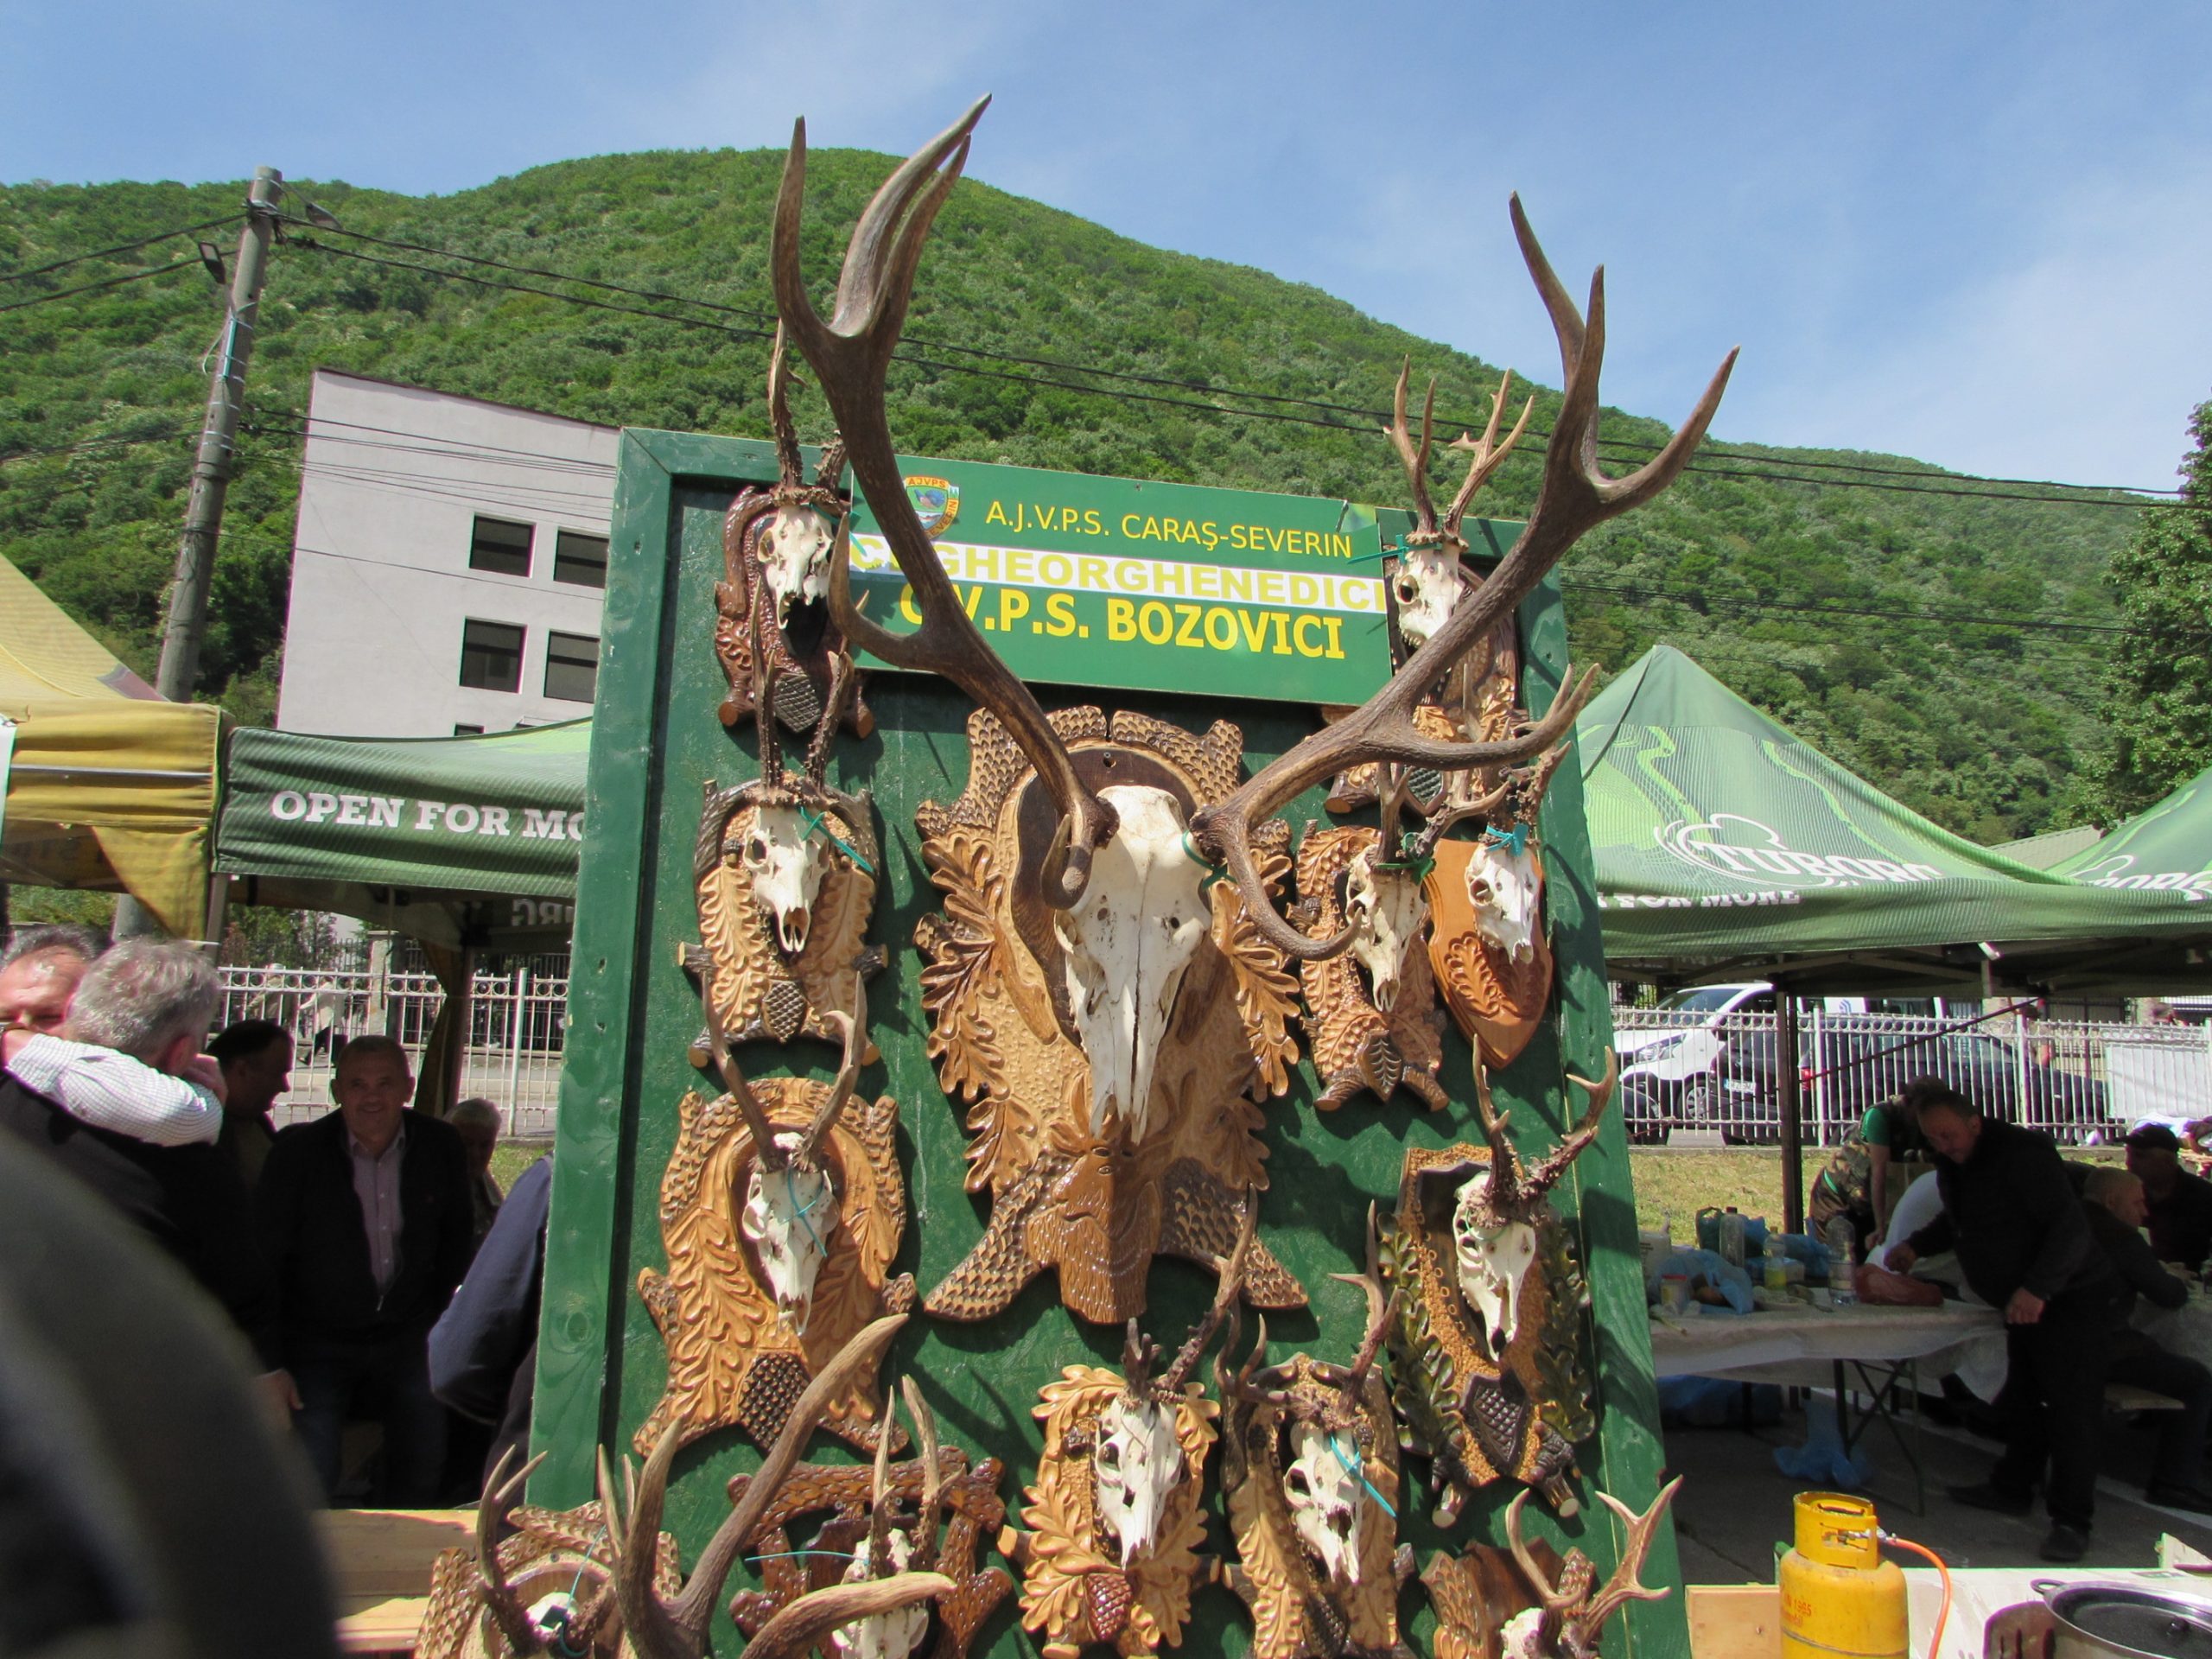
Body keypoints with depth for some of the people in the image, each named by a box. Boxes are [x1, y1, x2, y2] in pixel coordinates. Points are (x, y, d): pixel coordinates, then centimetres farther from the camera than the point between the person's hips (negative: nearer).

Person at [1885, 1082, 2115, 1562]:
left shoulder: (2022, 1152, -24)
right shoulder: (1953, 1165, 4)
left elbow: (2070, 1225, -29)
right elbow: (1957, 1221, 21)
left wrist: (2038, 1288, -37)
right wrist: (1916, 1246, 5)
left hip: (2069, 1298, -9)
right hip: (2022, 1301, 9)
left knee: (2070, 1407, -7)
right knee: (2022, 1400, 18)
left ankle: (2071, 1521, -2)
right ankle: (2011, 1489, 29)